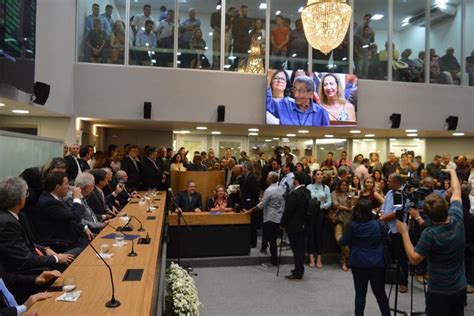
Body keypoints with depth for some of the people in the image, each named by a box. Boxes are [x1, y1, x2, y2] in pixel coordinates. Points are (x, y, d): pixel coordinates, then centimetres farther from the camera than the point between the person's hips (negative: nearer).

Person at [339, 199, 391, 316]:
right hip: (377, 264, 2)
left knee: (360, 293, 8)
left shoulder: (353, 226, -11)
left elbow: (342, 242, -5)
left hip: (358, 264, -2)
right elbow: (387, 238, 11)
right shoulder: (378, 224, -6)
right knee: (380, 293, 16)